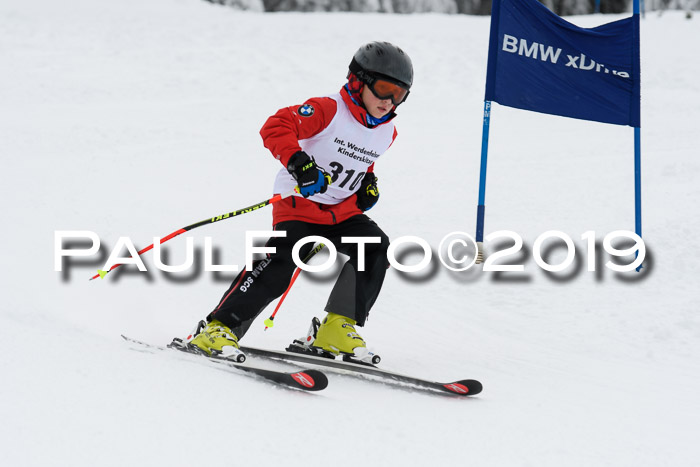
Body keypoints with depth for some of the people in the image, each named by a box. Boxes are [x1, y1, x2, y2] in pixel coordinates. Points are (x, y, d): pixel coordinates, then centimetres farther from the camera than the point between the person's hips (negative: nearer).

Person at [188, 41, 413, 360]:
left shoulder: (386, 132, 7)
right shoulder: (328, 110, -15)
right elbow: (276, 127, -26)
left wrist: (368, 183, 9)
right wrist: (297, 161, -40)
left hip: (342, 211, 7)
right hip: (299, 203, -6)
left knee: (376, 249, -15)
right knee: (280, 263, -25)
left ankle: (337, 329, -9)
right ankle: (220, 329, -18)